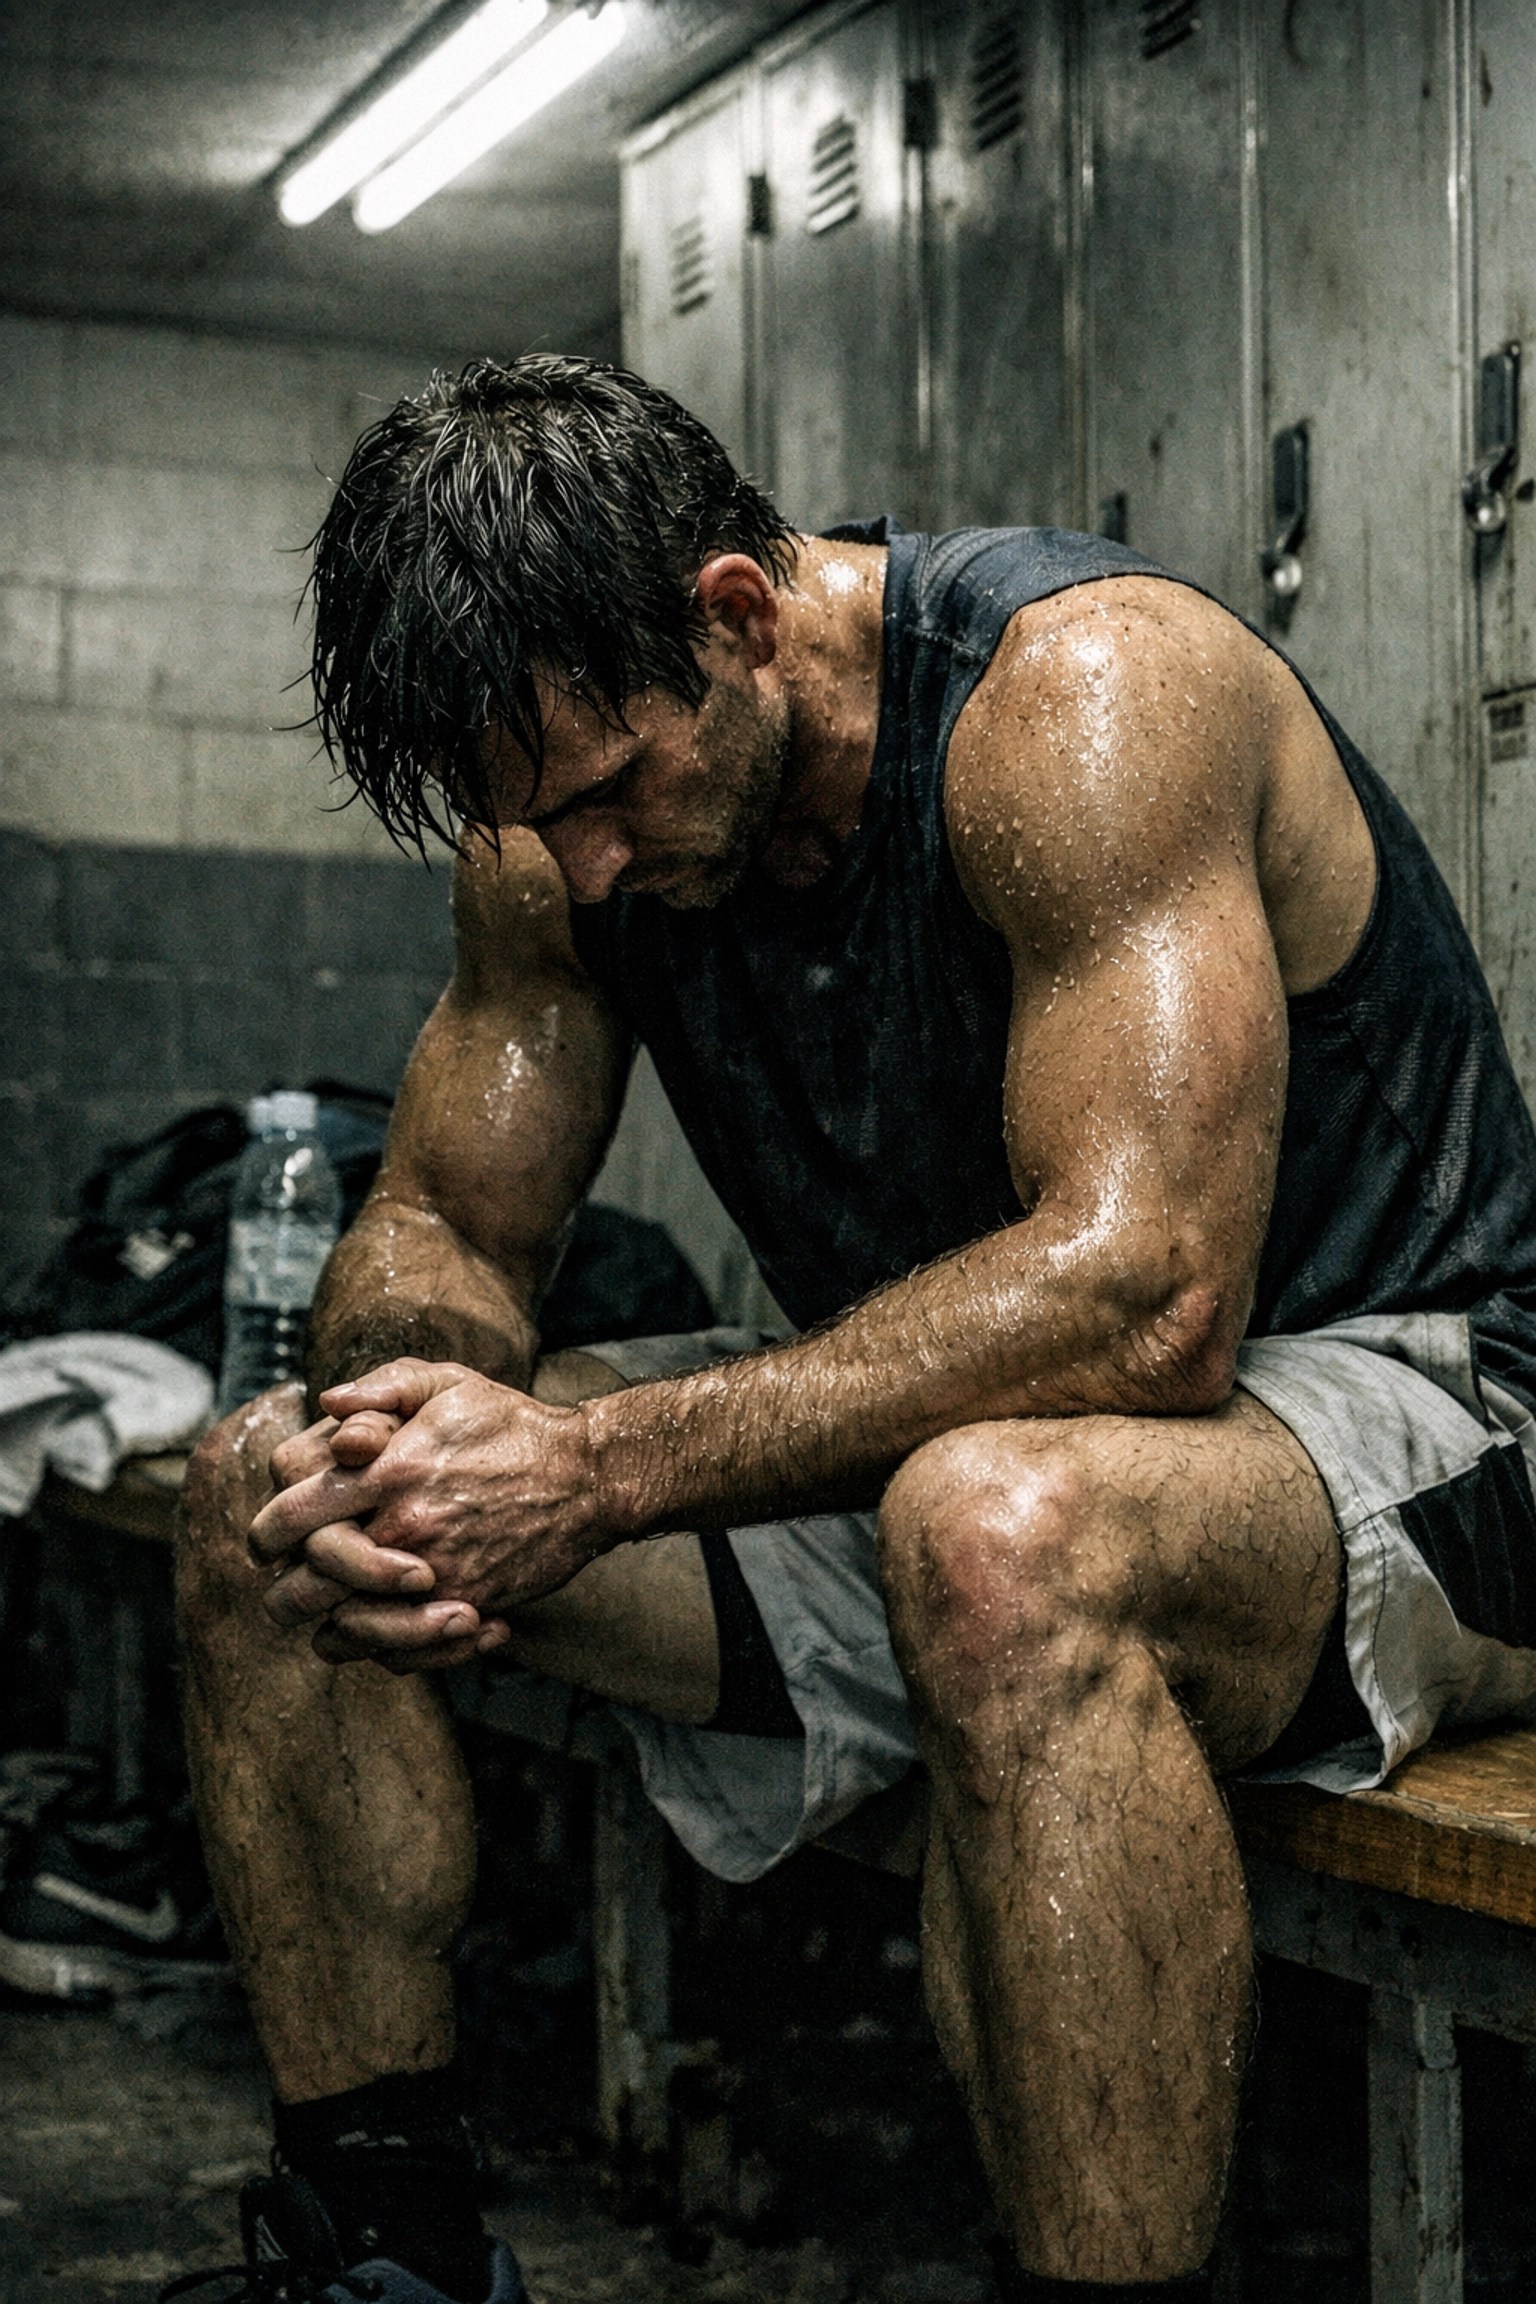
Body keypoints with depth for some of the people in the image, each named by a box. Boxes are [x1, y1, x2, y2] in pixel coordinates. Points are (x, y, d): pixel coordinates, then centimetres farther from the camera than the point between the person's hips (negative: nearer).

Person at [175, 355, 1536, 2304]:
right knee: (272, 1501, -4)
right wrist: (421, 1412, -22)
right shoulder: (569, 811, -2)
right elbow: (439, 1227, 3)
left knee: (1001, 1529, -42)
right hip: (928, 1446, 7)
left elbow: (1140, 1295, -33)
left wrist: (603, 1467, -35)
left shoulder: (1087, 685, -23)